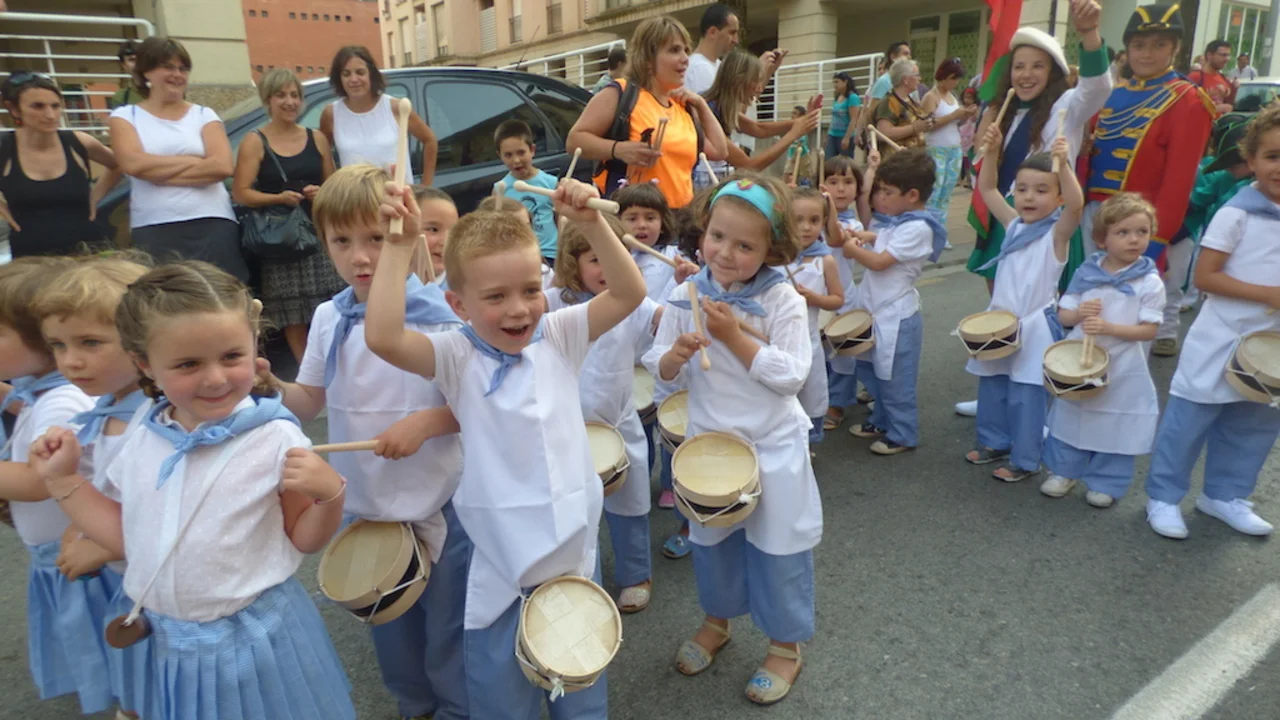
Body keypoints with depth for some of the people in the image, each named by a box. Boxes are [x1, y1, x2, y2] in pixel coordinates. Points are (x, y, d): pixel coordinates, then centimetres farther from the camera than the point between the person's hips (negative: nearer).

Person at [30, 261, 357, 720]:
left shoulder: (275, 440, -18)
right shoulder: (144, 440, -1)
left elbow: (305, 539, -9)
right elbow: (128, 537, 9)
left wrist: (330, 493, -29)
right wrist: (62, 480, 6)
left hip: (257, 640, -5)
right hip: (168, 642, 5)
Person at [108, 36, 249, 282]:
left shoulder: (204, 115, 10)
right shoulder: (125, 116, 10)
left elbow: (223, 166, -7)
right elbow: (133, 164, -9)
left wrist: (157, 172, -6)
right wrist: (196, 161, -4)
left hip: (212, 224, 0)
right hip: (152, 230, 0)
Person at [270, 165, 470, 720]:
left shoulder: (440, 318, -18)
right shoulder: (328, 319, -3)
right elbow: (310, 403, 6)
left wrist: (424, 423, -27)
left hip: (435, 504, -5)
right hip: (361, 503, 5)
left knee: (447, 628, 12)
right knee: (389, 627, 24)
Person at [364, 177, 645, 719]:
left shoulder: (559, 336, -4)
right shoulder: (456, 357, -12)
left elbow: (629, 293, -11)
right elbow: (381, 338, -29)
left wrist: (591, 223, -22)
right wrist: (399, 245, -28)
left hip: (577, 547, 3)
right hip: (505, 561, -2)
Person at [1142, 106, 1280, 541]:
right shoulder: (1237, 214, -13)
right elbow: (1204, 277, -17)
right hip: (1221, 342, -6)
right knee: (1189, 420, 1)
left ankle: (1224, 495, 32)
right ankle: (1163, 497, 15)